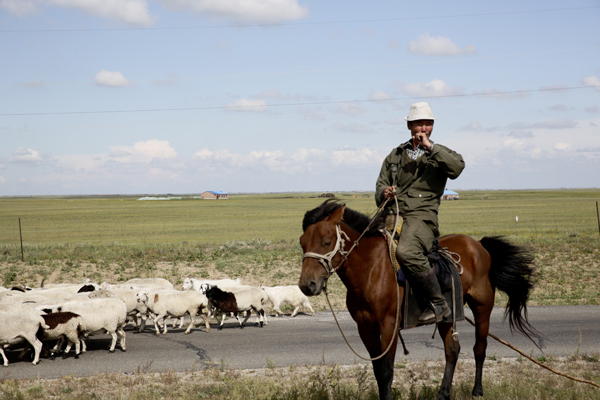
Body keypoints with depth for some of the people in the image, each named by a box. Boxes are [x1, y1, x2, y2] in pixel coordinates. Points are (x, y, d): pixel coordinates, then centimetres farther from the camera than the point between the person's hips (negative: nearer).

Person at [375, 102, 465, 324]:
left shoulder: (439, 154, 10)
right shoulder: (396, 155, 22)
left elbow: (457, 167, -12)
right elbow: (381, 184, 21)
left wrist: (430, 146, -12)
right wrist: (384, 193, -3)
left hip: (421, 216, -5)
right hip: (392, 216, 5)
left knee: (406, 252, -33)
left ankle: (438, 303, -22)